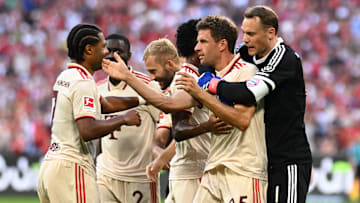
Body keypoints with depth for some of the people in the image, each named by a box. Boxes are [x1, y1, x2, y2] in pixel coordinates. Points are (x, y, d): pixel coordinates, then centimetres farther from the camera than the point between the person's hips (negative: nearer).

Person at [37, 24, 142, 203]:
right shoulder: (83, 82, -14)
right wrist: (123, 119, -11)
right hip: (71, 168, -10)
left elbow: (104, 104, 28)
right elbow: (87, 131, -24)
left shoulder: (65, 77, 17)